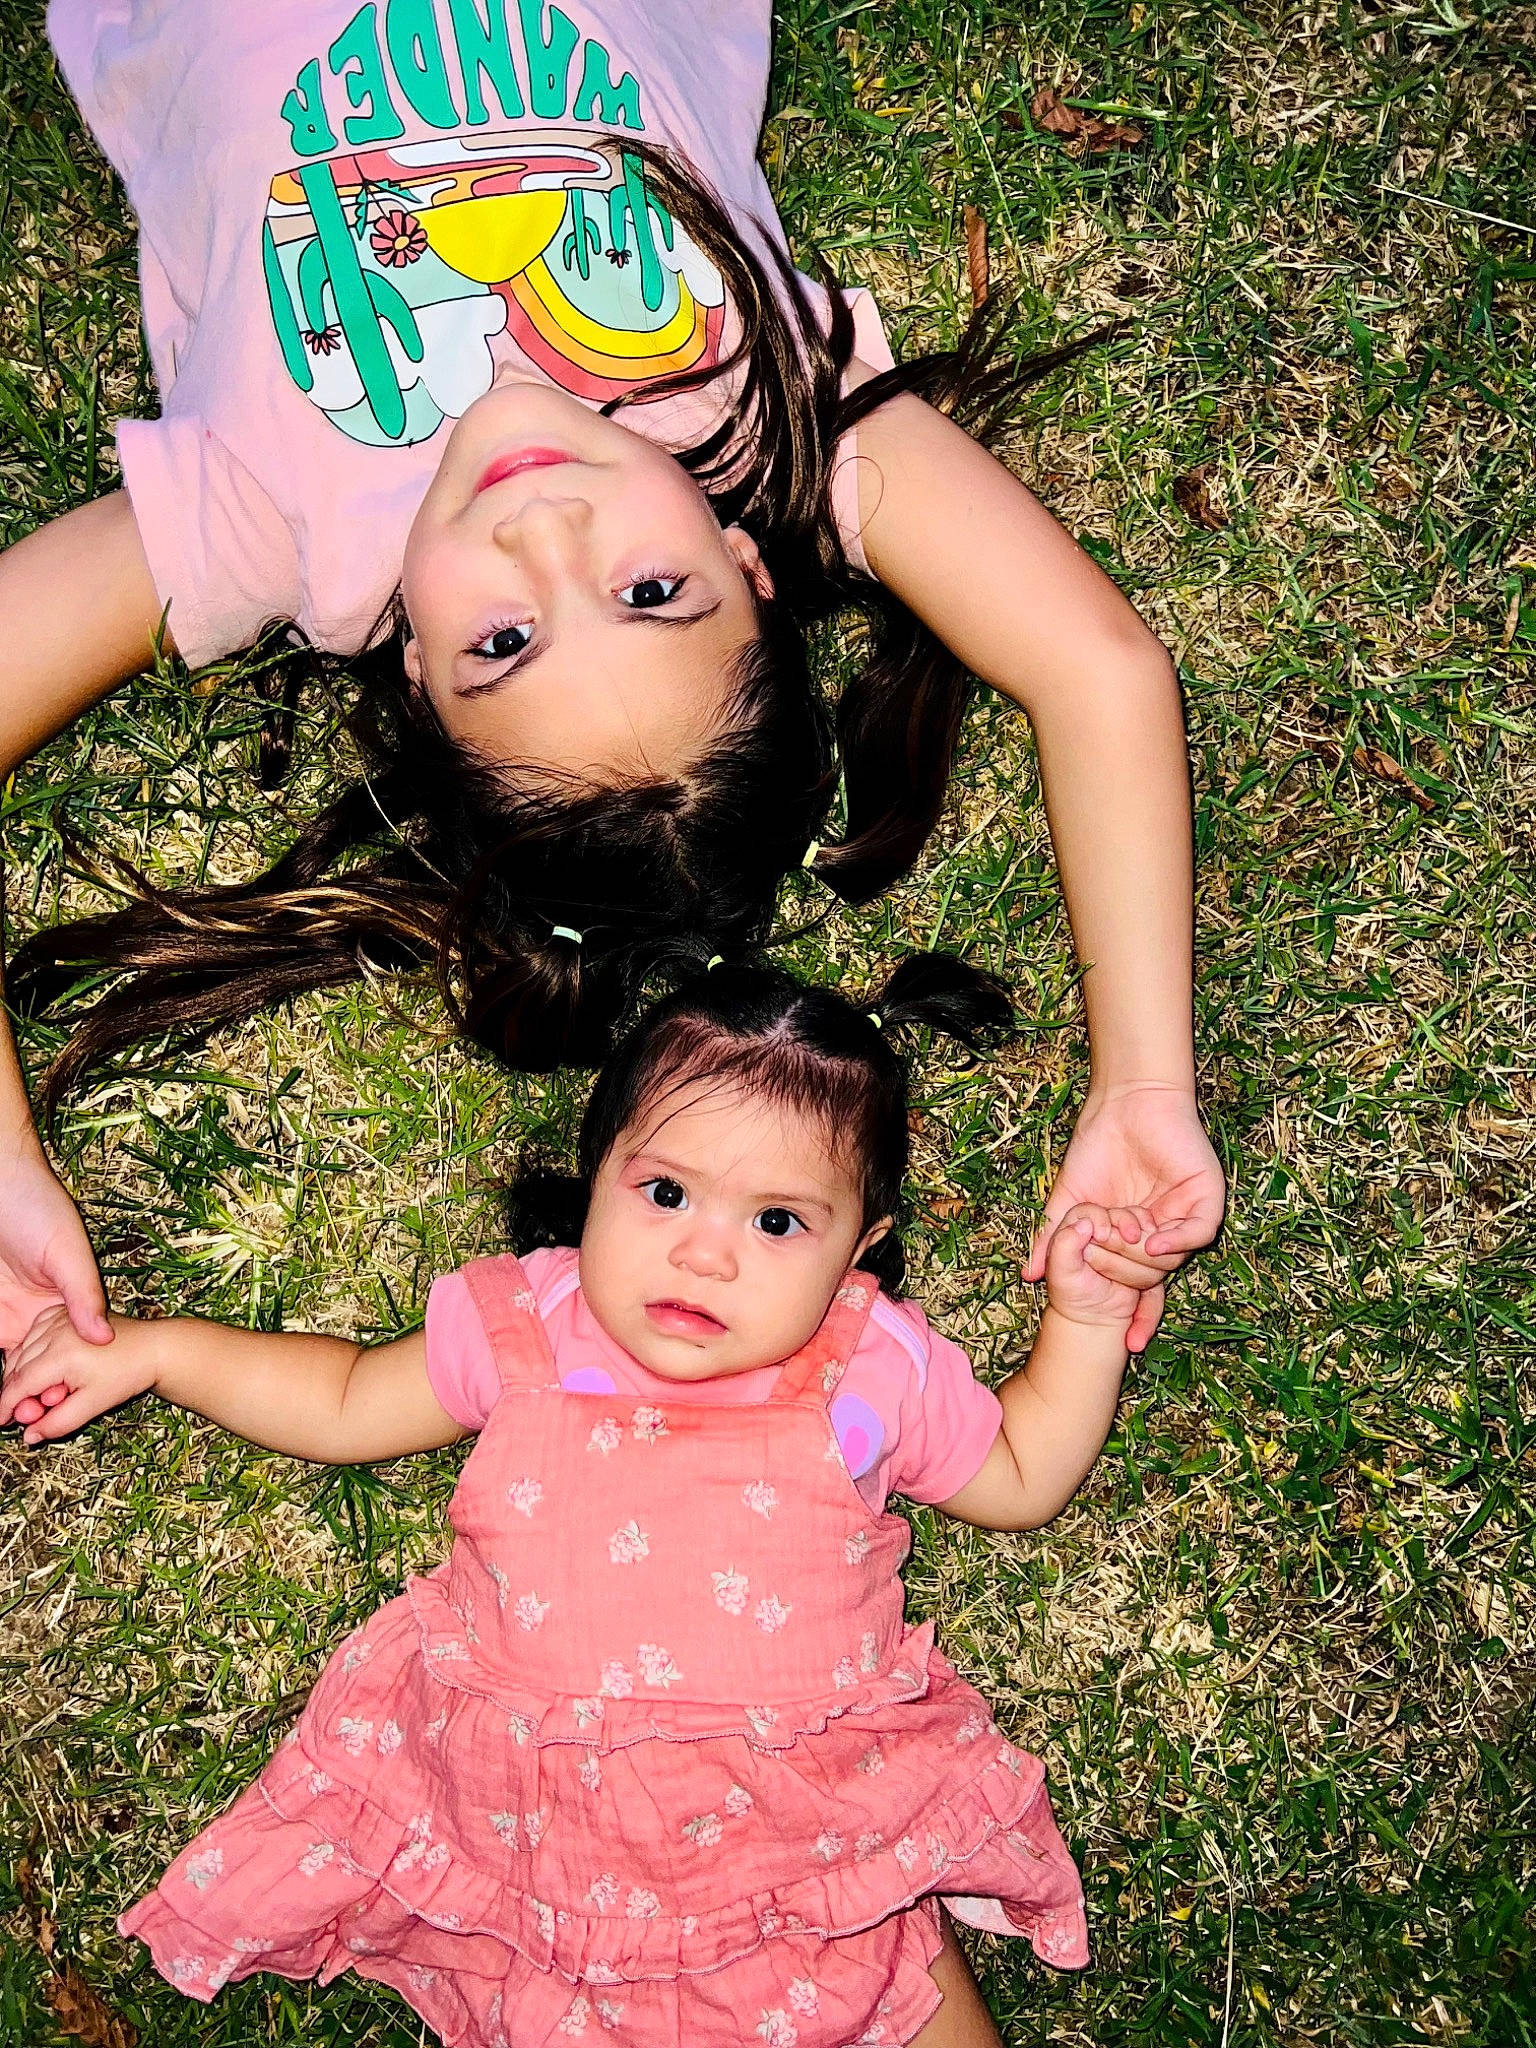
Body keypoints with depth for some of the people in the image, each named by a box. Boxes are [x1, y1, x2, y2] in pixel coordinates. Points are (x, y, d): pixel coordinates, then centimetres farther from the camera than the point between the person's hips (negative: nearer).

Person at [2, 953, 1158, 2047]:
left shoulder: (874, 1371, 0)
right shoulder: (526, 1335, 1)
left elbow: (1023, 1481, 14)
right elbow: (343, 1405, 15)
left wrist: (1084, 1323, 1)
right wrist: (148, 1351, 11)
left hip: (812, 1831, -1)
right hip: (534, 1825, 2)